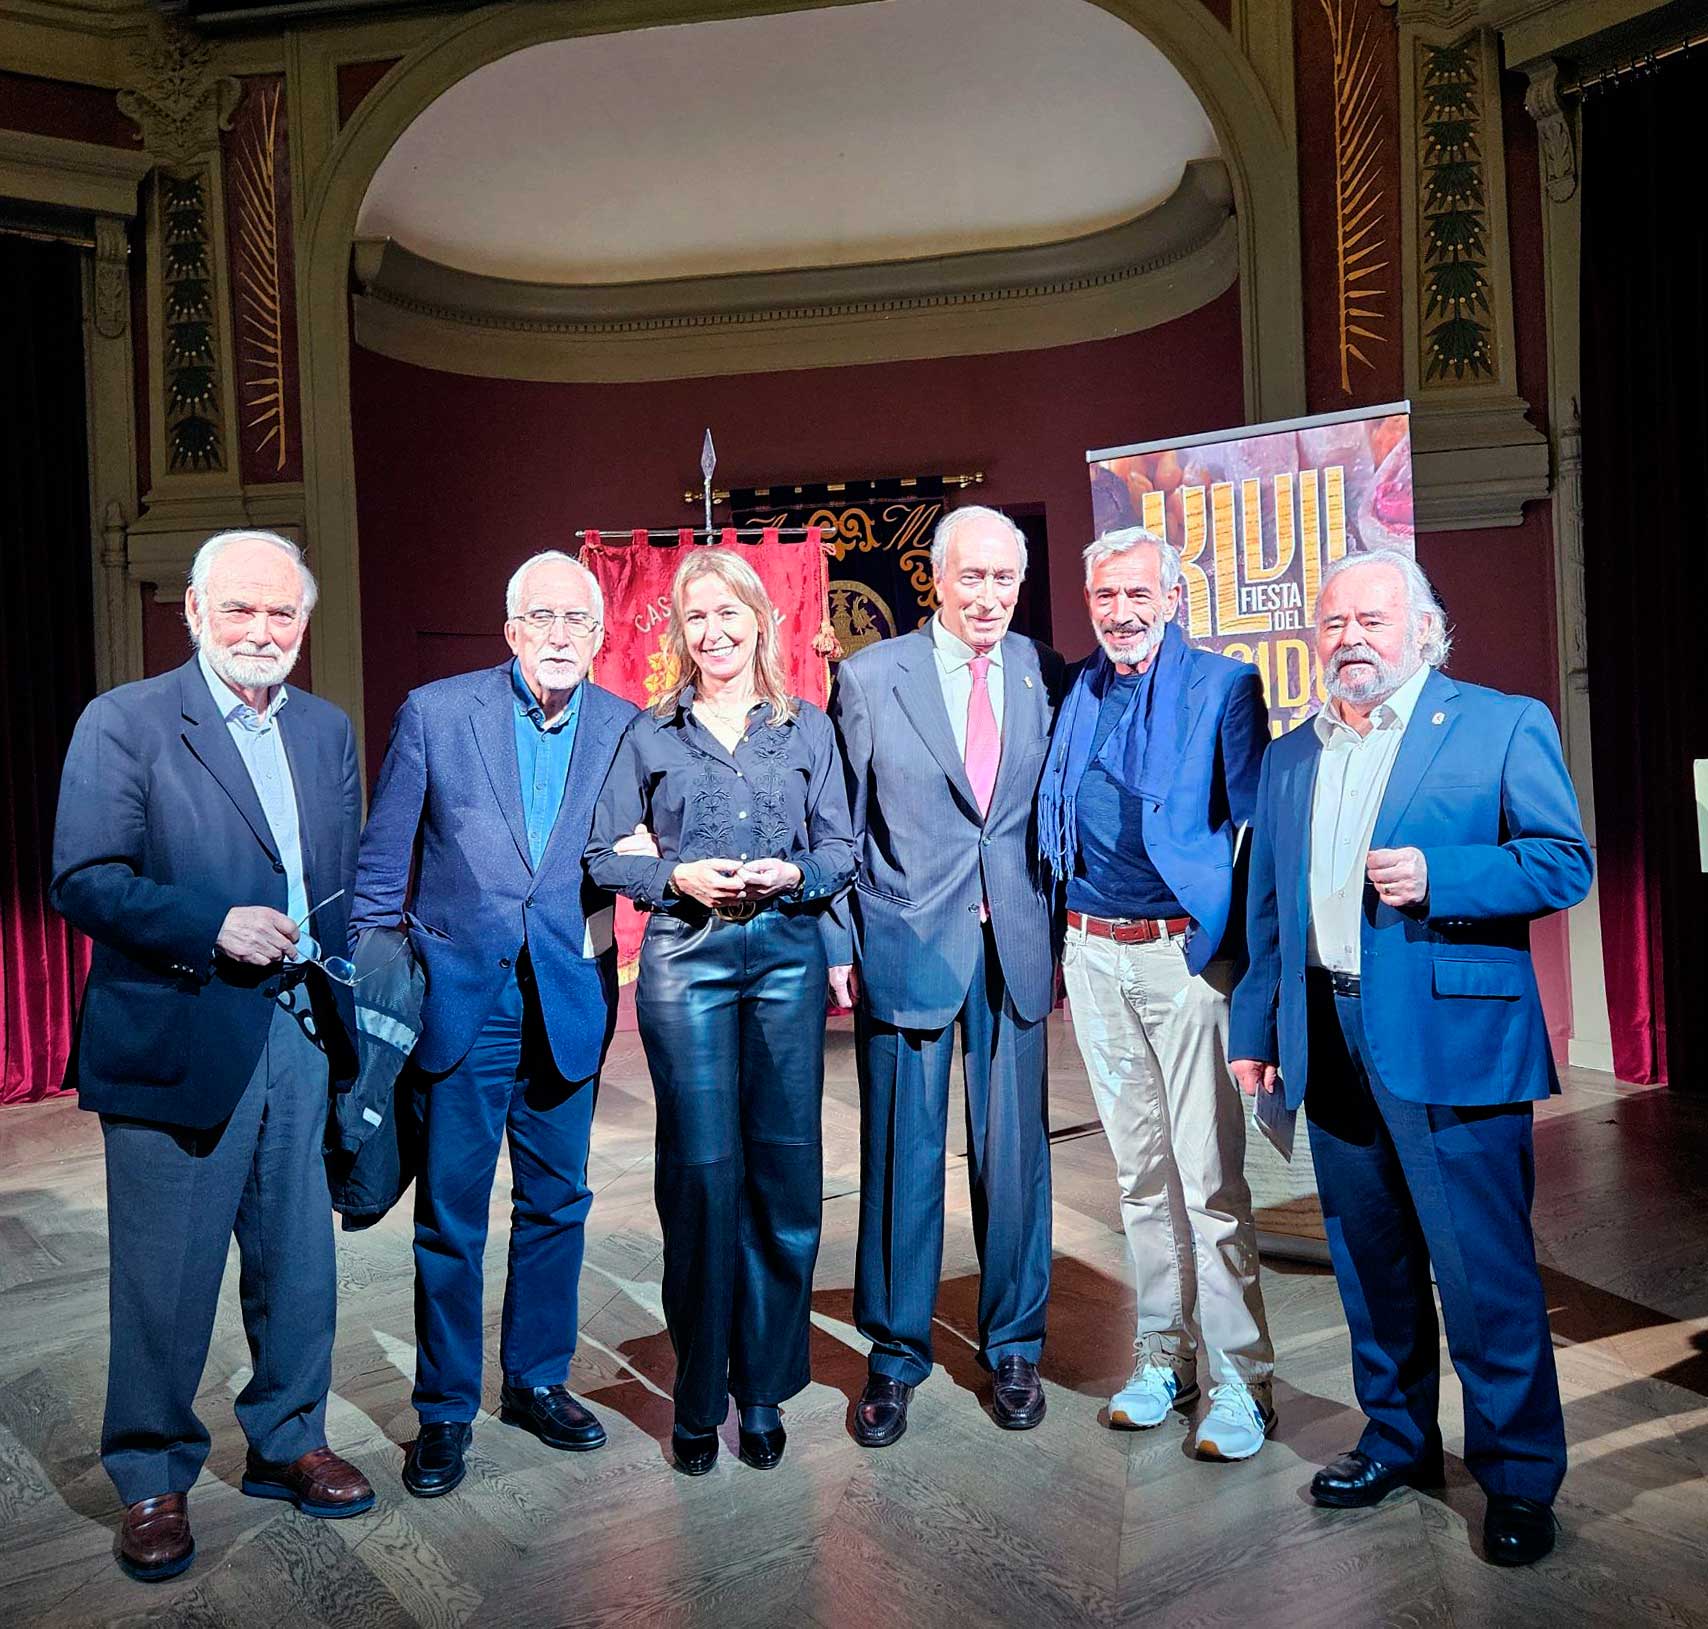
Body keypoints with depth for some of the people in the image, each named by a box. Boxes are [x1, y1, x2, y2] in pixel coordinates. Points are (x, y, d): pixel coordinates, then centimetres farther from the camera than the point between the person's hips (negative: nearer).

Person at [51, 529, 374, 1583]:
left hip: (300, 1037, 5)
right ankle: (154, 1483, 29)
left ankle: (288, 1444, 35)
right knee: (165, 1280, 8)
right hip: (176, 1046, -4)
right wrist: (214, 928, -22)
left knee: (300, 1266, 14)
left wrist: (344, 998, 6)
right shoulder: (124, 724, -5)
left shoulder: (328, 731, 11)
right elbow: (83, 882, -11)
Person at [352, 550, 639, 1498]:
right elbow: (381, 862, 1)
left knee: (555, 1202, 14)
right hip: (458, 995, -2)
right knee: (449, 1215, 6)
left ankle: (536, 1381, 33)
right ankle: (445, 1411, 24)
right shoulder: (435, 713, -4)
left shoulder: (626, 729, 0)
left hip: (567, 1001, 2)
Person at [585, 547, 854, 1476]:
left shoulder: (808, 729, 11)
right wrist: (677, 877, -9)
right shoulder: (648, 734, 9)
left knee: (784, 1168, 2)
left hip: (788, 955, 1)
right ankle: (698, 1394, 15)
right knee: (701, 1171, -2)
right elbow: (604, 856, 7)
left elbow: (840, 849, 10)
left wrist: (794, 874, -10)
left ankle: (763, 1389, 19)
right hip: (685, 960, -1)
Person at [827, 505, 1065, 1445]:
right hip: (906, 944, -2)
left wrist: (1059, 933, 4)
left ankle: (1013, 1348, 29)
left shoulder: (1044, 676, 5)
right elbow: (839, 826, 3)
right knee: (902, 1156, 6)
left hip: (1015, 946, 2)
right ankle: (895, 1357, 24)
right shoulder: (870, 677, 0)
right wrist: (838, 944, -1)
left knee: (1015, 1153, 10)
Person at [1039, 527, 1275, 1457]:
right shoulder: (1074, 692, 11)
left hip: (1186, 953, -5)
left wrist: (1230, 941, -10)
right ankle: (1162, 1357, 27)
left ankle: (1237, 1380, 12)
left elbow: (1256, 824, -4)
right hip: (1092, 955, 5)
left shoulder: (1224, 687, -2)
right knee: (1140, 1171, 14)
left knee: (1209, 1177, -2)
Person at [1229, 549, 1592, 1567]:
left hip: (1451, 1040, -5)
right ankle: (1399, 1441, 33)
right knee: (1371, 1266, 15)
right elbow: (1269, 908, 17)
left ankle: (1520, 1478, 19)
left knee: (1484, 1272, 0)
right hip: (1330, 1049, 5)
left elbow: (1565, 862, -6)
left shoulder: (1505, 725, 0)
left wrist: (1437, 876, -20)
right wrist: (1256, 1028, 14)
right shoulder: (1290, 757, 15)